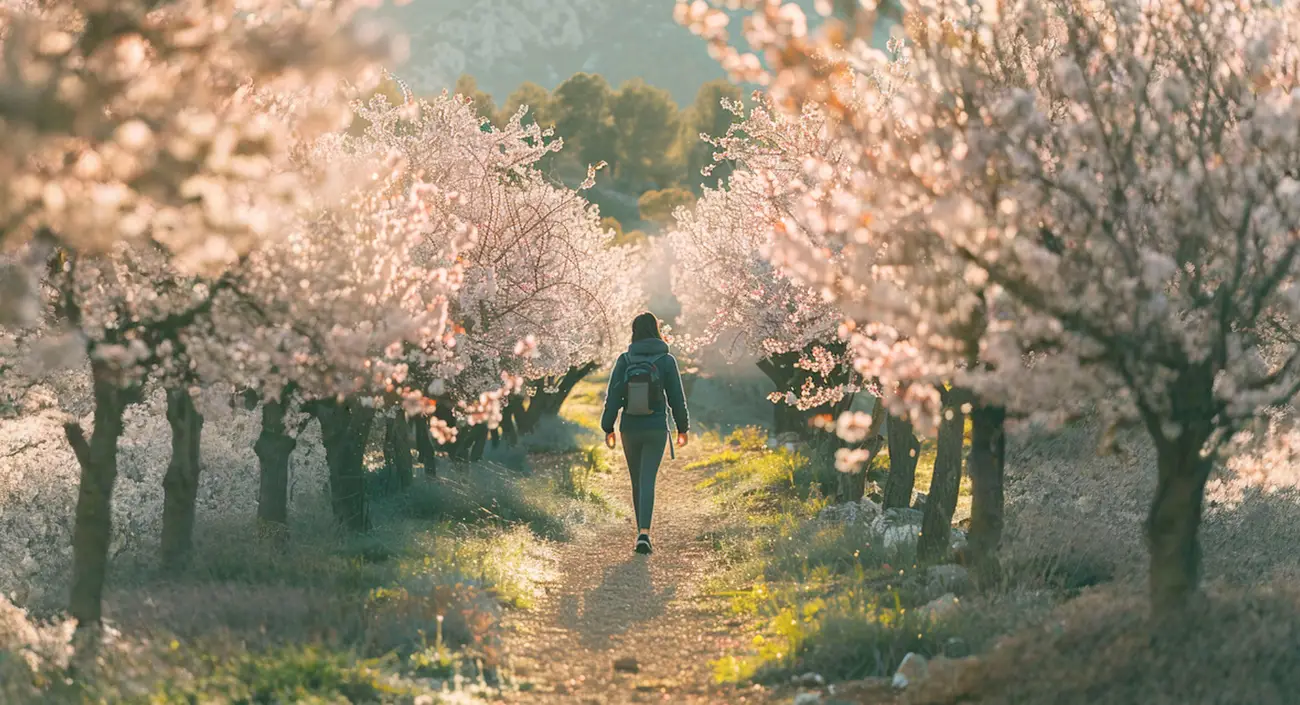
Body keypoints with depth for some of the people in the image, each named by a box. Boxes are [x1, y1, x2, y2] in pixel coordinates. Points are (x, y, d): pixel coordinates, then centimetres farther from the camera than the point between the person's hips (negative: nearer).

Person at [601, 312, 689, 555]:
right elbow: (676, 397, -1)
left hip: (630, 427, 1)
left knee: (637, 480, 16)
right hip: (656, 428, -1)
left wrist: (608, 428, 2)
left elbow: (613, 396, -4)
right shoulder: (666, 360, -3)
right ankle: (644, 533, -24)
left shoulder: (625, 360, -2)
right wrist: (683, 427, 10)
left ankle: (643, 531, 26)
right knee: (648, 480, -6)